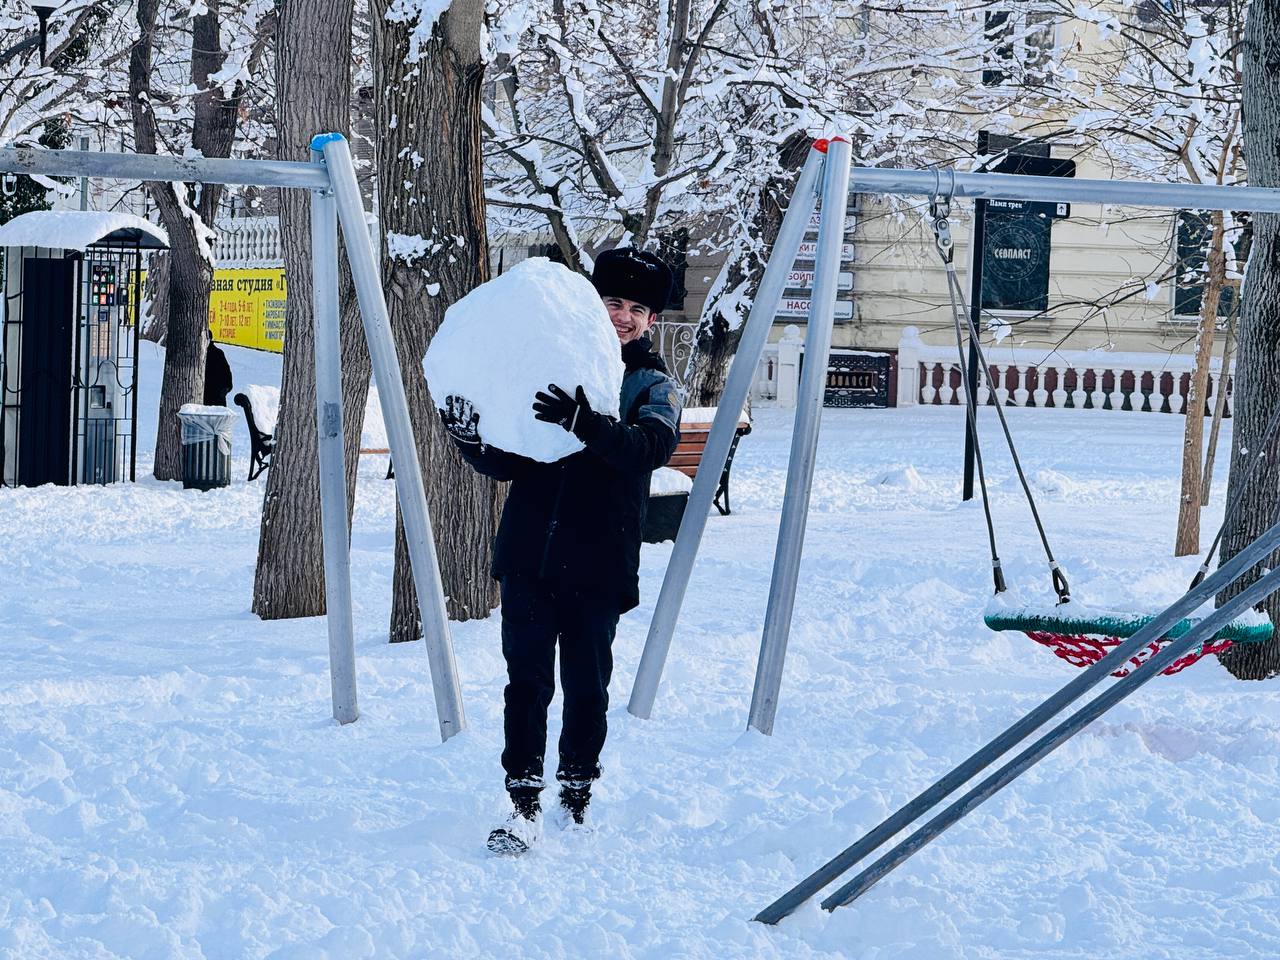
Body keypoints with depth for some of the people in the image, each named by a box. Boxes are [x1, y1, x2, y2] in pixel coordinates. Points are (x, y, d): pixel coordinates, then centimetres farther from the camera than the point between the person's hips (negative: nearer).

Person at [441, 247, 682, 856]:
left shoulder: (655, 387, 5)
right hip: (528, 557, 1)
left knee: (586, 689, 4)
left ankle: (576, 794, 20)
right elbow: (508, 463, 11)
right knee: (527, 682, -4)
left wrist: (584, 423, -37)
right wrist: (475, 442, -12)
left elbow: (648, 448, -19)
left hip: (598, 566, -1)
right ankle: (524, 805, -1)